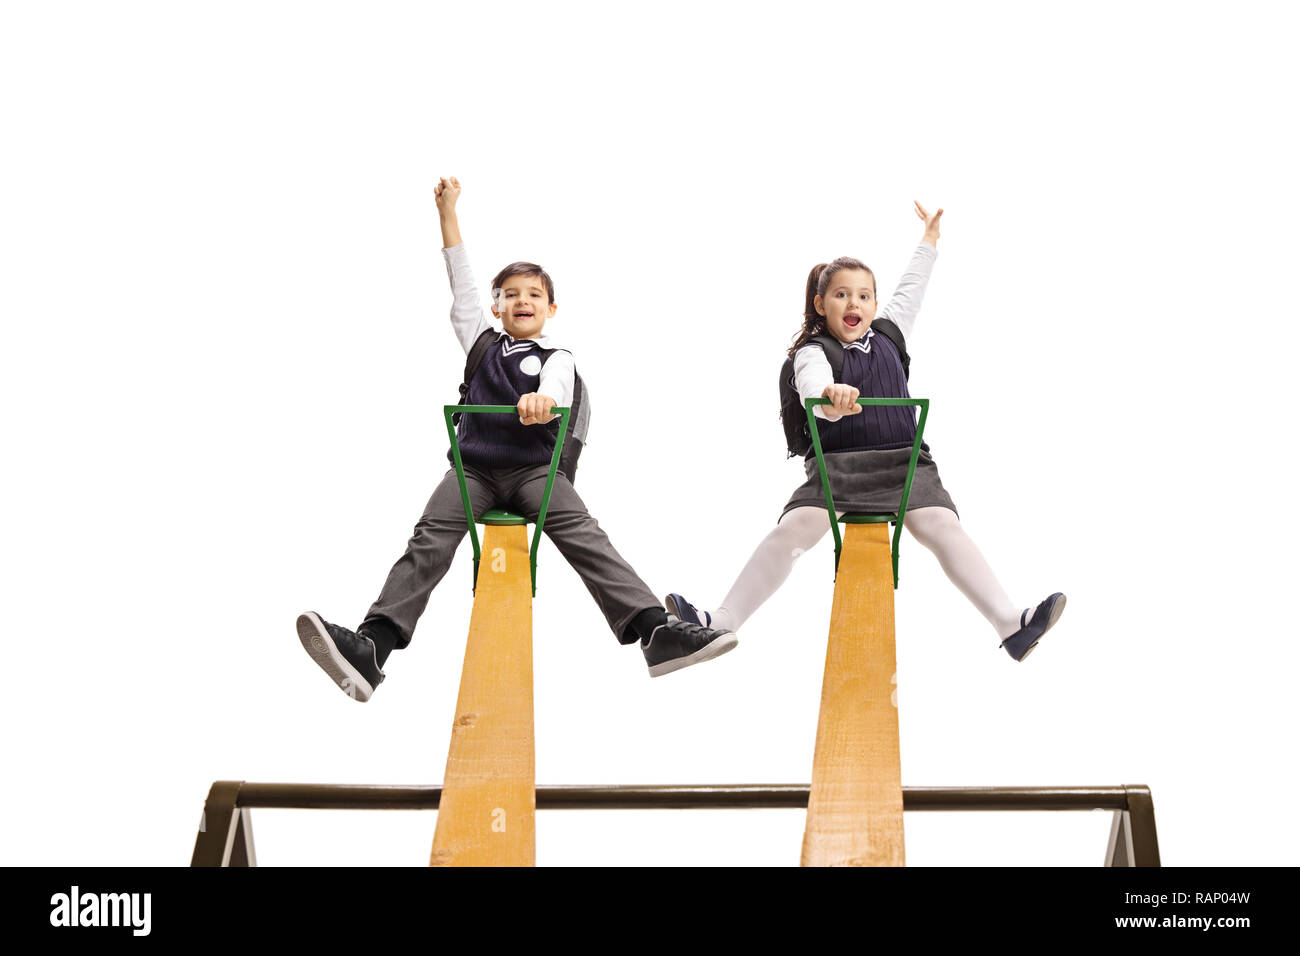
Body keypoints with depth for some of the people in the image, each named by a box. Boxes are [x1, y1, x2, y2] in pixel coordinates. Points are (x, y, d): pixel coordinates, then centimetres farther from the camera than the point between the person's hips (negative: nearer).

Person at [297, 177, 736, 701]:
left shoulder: (557, 356, 8)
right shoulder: (482, 341, 18)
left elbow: (557, 390, -14)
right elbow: (460, 280, 16)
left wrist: (541, 399, -40)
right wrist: (447, 210, 13)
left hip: (534, 469, -1)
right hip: (474, 467, 2)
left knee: (582, 534, -22)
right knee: (430, 536, -21)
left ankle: (656, 630, -34)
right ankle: (371, 648, -35)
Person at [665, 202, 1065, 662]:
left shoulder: (888, 334, 17)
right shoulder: (812, 351, 0)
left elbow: (910, 289, 36)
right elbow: (813, 384, -25)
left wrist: (928, 240, 46)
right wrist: (830, 395, -49)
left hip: (903, 462, 3)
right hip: (835, 464, -3)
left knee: (944, 528, -21)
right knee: (791, 530, -24)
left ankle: (1012, 624, -25)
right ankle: (721, 621, -20)